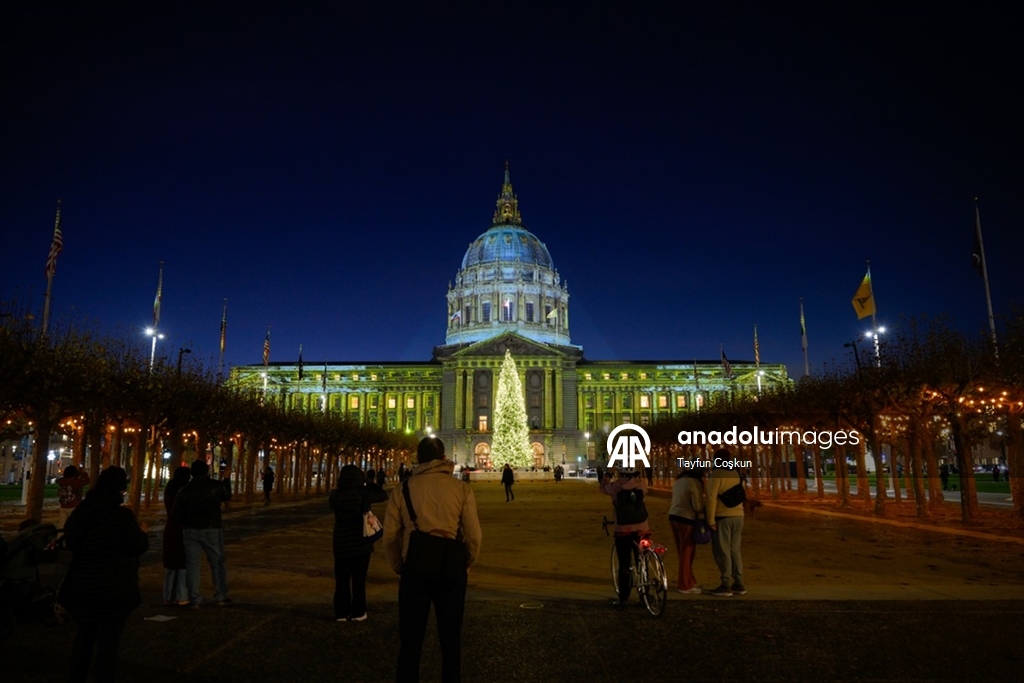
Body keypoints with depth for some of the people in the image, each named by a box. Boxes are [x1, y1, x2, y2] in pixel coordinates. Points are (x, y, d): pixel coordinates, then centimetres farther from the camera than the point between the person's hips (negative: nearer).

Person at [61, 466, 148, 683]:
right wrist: (143, 533, 8)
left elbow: (71, 543, 16)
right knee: (108, 639, 4)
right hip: (112, 589, -6)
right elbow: (138, 547, -11)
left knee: (84, 635, 21)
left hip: (81, 586, 6)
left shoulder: (81, 511, 1)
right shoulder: (122, 515, -19)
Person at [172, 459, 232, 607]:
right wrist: (226, 479, 23)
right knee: (217, 563, 11)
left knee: (192, 564, 8)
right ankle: (220, 596, 16)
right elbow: (227, 497, 13)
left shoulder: (185, 490, -5)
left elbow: (176, 514, -1)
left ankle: (194, 600, 7)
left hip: (191, 531, 1)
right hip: (212, 530, -1)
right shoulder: (216, 486, -7)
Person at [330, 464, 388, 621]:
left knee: (342, 580, 12)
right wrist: (368, 483, 7)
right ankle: (358, 613, 14)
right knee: (359, 580, 9)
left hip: (342, 544, 1)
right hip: (362, 543, -1)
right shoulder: (364, 494, -12)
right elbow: (383, 495, 3)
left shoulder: (335, 495, -8)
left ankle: (342, 613, 16)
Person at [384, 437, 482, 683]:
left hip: (414, 570, 0)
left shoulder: (402, 490, -4)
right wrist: (466, 565, 11)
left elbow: (390, 536, -4)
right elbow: (474, 535, -6)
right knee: (450, 639, 17)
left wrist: (399, 568, 11)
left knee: (410, 641, 14)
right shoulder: (461, 489, -5)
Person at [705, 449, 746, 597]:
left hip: (722, 517, -7)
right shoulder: (736, 474, 12)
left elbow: (711, 498, -16)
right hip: (738, 516, 7)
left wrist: (711, 520, -14)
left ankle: (726, 586, -1)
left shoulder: (716, 474, -10)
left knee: (722, 551, -1)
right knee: (734, 550, 13)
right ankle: (738, 585, 15)